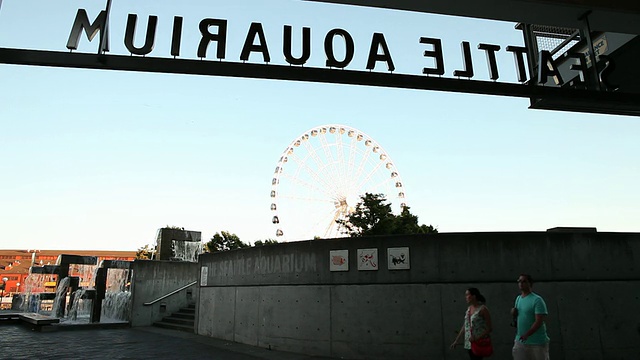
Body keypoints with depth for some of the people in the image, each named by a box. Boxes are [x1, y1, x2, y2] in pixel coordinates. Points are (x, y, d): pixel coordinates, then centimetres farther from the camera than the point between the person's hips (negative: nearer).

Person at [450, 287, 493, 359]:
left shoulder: (483, 309, -11)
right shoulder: (469, 308, 8)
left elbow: (489, 329, -10)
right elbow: (464, 326, 14)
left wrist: (477, 338, -19)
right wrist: (456, 340, 15)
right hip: (469, 343, 7)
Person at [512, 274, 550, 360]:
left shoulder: (537, 300, -12)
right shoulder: (518, 299, 12)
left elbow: (539, 321, -19)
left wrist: (527, 334, -30)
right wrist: (514, 313, -1)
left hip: (538, 343, -6)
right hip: (520, 341, 6)